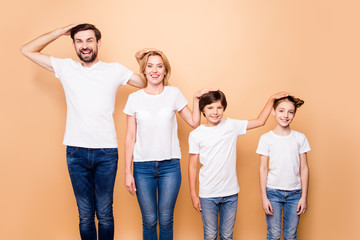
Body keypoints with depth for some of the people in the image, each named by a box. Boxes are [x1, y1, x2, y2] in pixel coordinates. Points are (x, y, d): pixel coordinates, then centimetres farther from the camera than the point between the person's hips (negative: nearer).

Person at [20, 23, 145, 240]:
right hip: (76, 152, 1)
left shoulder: (114, 70, 5)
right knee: (85, 215, 11)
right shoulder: (66, 68, 8)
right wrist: (60, 32, 4)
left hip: (106, 152, -1)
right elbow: (28, 50, 11)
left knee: (105, 214, 7)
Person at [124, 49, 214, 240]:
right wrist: (127, 172, 1)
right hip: (143, 166, 0)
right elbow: (130, 138, 3)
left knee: (166, 220, 7)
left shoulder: (174, 93, 2)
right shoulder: (134, 98, 1)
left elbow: (194, 122, 8)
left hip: (170, 165, 0)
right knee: (149, 221, 6)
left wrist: (197, 99, -3)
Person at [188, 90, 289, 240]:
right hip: (207, 194, -1)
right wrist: (193, 195, 0)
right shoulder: (196, 135, -4)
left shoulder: (231, 125, 1)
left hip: (230, 193, 2)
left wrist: (271, 99, 4)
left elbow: (260, 121, 9)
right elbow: (193, 166, 0)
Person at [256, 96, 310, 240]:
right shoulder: (266, 138, -3)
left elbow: (304, 168, 5)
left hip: (294, 193, 2)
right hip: (273, 191, -1)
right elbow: (263, 169, -1)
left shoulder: (300, 138, 2)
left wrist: (304, 196, 2)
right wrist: (264, 197, -4)